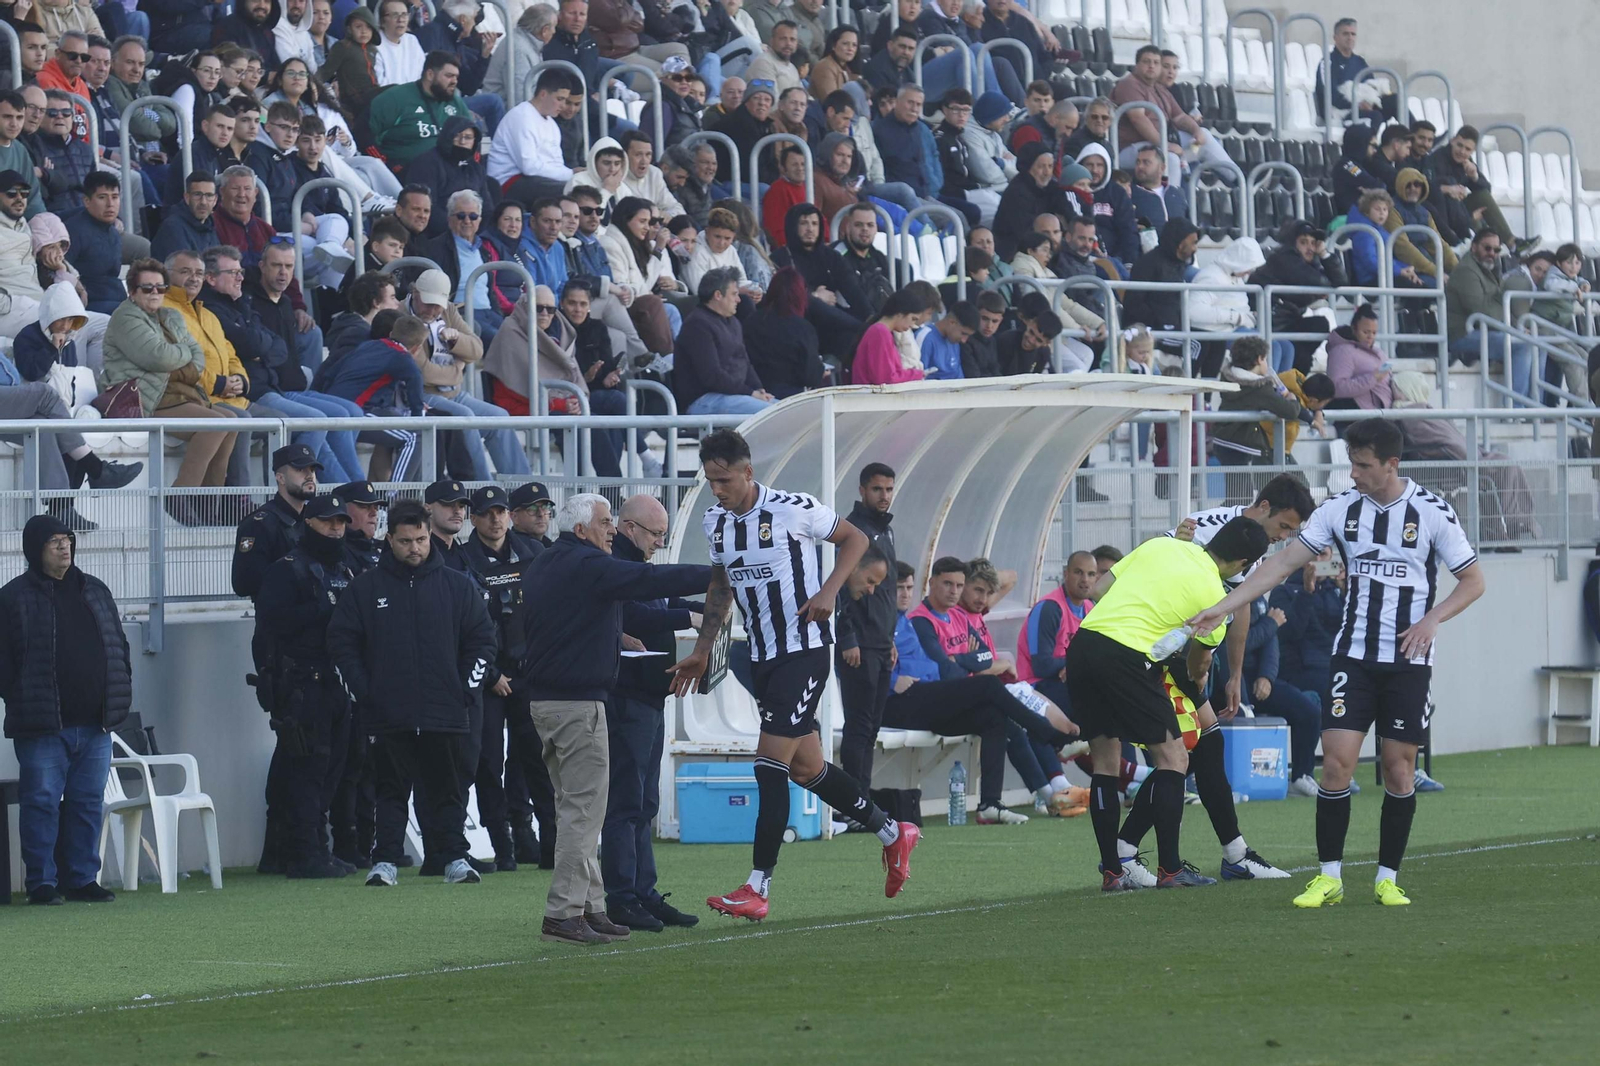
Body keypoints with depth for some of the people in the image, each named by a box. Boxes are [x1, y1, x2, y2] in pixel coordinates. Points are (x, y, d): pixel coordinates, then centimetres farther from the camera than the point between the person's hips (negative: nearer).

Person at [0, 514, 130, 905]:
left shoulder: (94, 591, 15)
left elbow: (119, 646, 18)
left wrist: (120, 695, 9)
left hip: (94, 725, 5)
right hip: (42, 726, -5)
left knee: (88, 803, 7)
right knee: (41, 803, -3)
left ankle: (82, 879, 14)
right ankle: (41, 883, 2)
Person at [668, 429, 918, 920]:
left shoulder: (795, 510, -13)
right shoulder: (716, 521, 6)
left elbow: (855, 539, 0)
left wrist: (829, 590, -14)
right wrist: (702, 651, 18)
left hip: (804, 650, -7)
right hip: (761, 657, 7)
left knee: (770, 766, -14)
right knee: (806, 769, 12)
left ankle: (758, 888, -14)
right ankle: (892, 833, 32)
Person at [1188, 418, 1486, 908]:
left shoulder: (1432, 512, -5)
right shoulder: (1341, 508, 1)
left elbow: (1473, 580, 2)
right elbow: (1283, 563, 1)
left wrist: (1433, 618, -15)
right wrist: (1221, 607, -6)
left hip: (1408, 660, -1)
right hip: (1354, 656, 2)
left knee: (1398, 769, 0)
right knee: (1336, 760, -9)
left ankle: (1388, 879, 13)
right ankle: (1329, 877, 0)